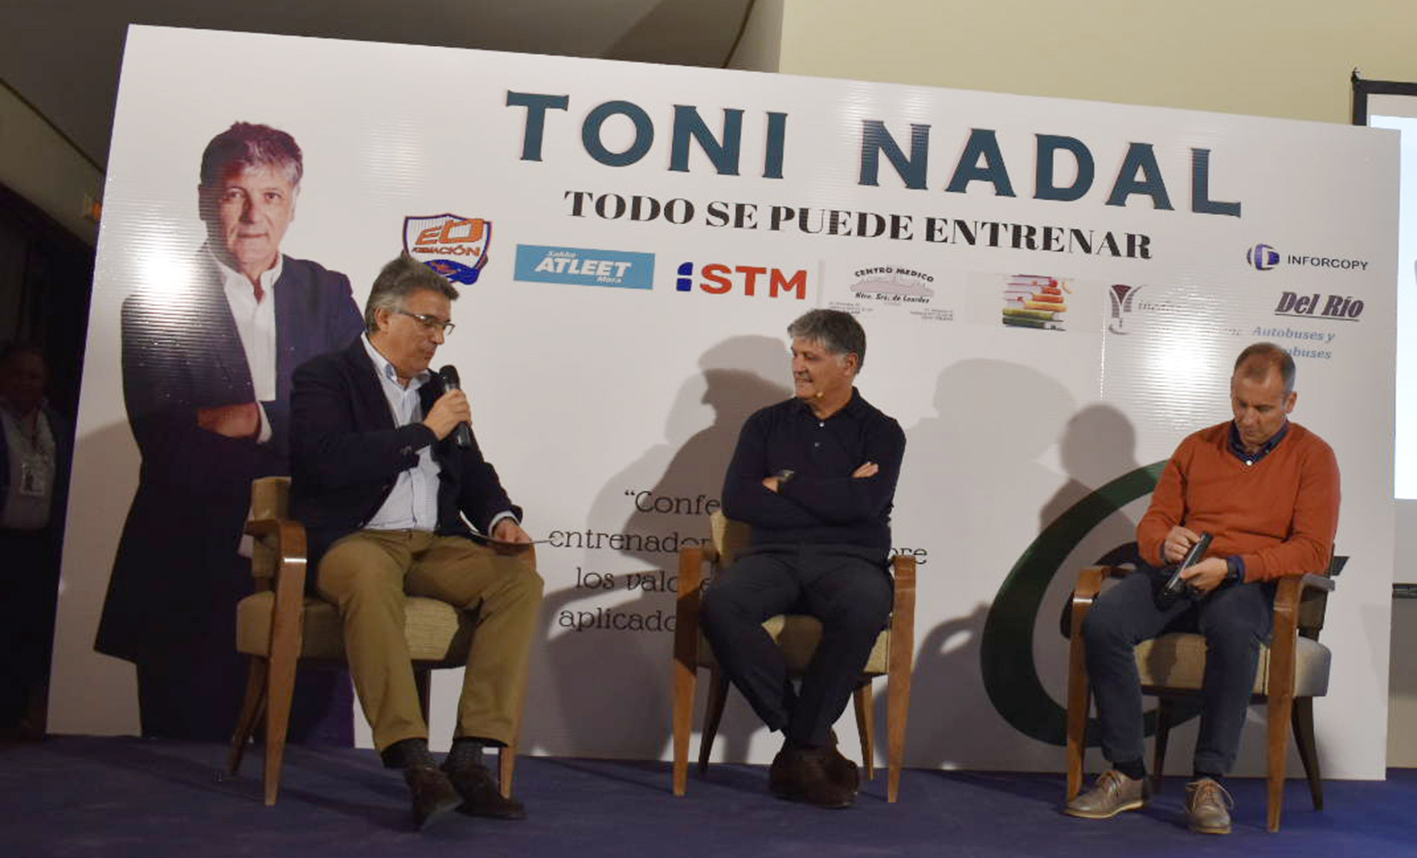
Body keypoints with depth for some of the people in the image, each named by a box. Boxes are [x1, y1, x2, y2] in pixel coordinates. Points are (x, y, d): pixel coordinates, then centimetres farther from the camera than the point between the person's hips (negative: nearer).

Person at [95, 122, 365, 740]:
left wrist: (259, 421, -14)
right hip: (192, 576, -2)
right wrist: (299, 426, -13)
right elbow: (166, 446, -10)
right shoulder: (157, 303, 2)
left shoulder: (329, 295, 10)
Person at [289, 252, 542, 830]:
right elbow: (329, 462, -14)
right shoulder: (325, 378, 4)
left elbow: (473, 473, 25)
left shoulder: (435, 390, 22)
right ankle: (413, 762, -39)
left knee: (520, 577, -20)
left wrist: (500, 518, 3)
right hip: (353, 540, -5)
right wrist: (426, 430, -10)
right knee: (370, 576, -39)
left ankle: (470, 757, -24)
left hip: (433, 545, 6)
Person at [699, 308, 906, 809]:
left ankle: (800, 747, -17)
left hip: (849, 559, -1)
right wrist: (830, 499, -3)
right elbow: (737, 500, 2)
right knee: (720, 606, -31)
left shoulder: (881, 432, 12)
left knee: (864, 612, -37)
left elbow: (864, 504, -8)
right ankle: (814, 741, -18)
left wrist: (785, 485, 0)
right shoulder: (767, 424, 18)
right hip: (775, 555, 2)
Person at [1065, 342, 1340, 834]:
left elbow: (1312, 551, -4)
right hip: (1177, 575, 3)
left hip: (1251, 585, -3)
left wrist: (1232, 566, -18)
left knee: (1232, 630, -40)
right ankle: (1126, 775, -18)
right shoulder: (1197, 447, 17)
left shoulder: (1312, 456, 6)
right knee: (1102, 624, -27)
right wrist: (1164, 543, -10)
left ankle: (1209, 783, -27)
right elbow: (1152, 522, 16)